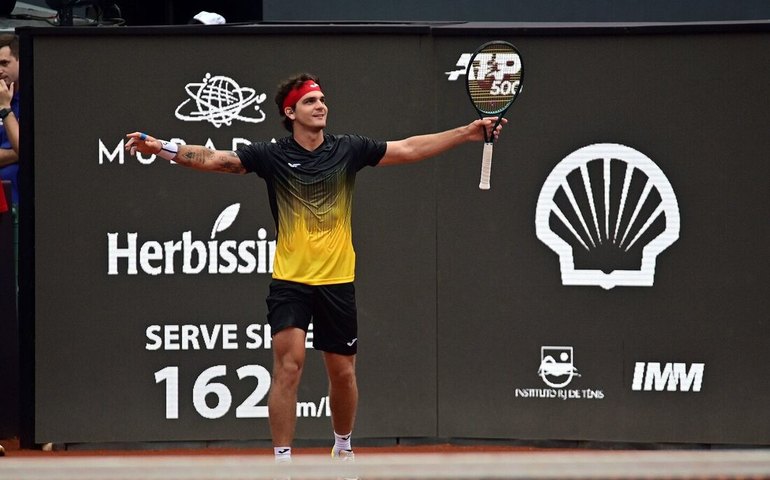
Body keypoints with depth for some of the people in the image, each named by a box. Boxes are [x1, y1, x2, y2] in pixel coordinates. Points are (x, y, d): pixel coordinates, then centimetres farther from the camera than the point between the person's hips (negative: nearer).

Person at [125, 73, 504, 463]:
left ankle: (343, 446, 36)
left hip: (337, 282, 2)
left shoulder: (349, 150, 0)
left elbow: (408, 149, 1)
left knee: (342, 373, 12)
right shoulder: (272, 155, -5)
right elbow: (214, 159, -11)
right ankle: (282, 461, -11)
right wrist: (161, 148, -24)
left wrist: (467, 134, -5)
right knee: (288, 365, -16)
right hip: (290, 281, -2)